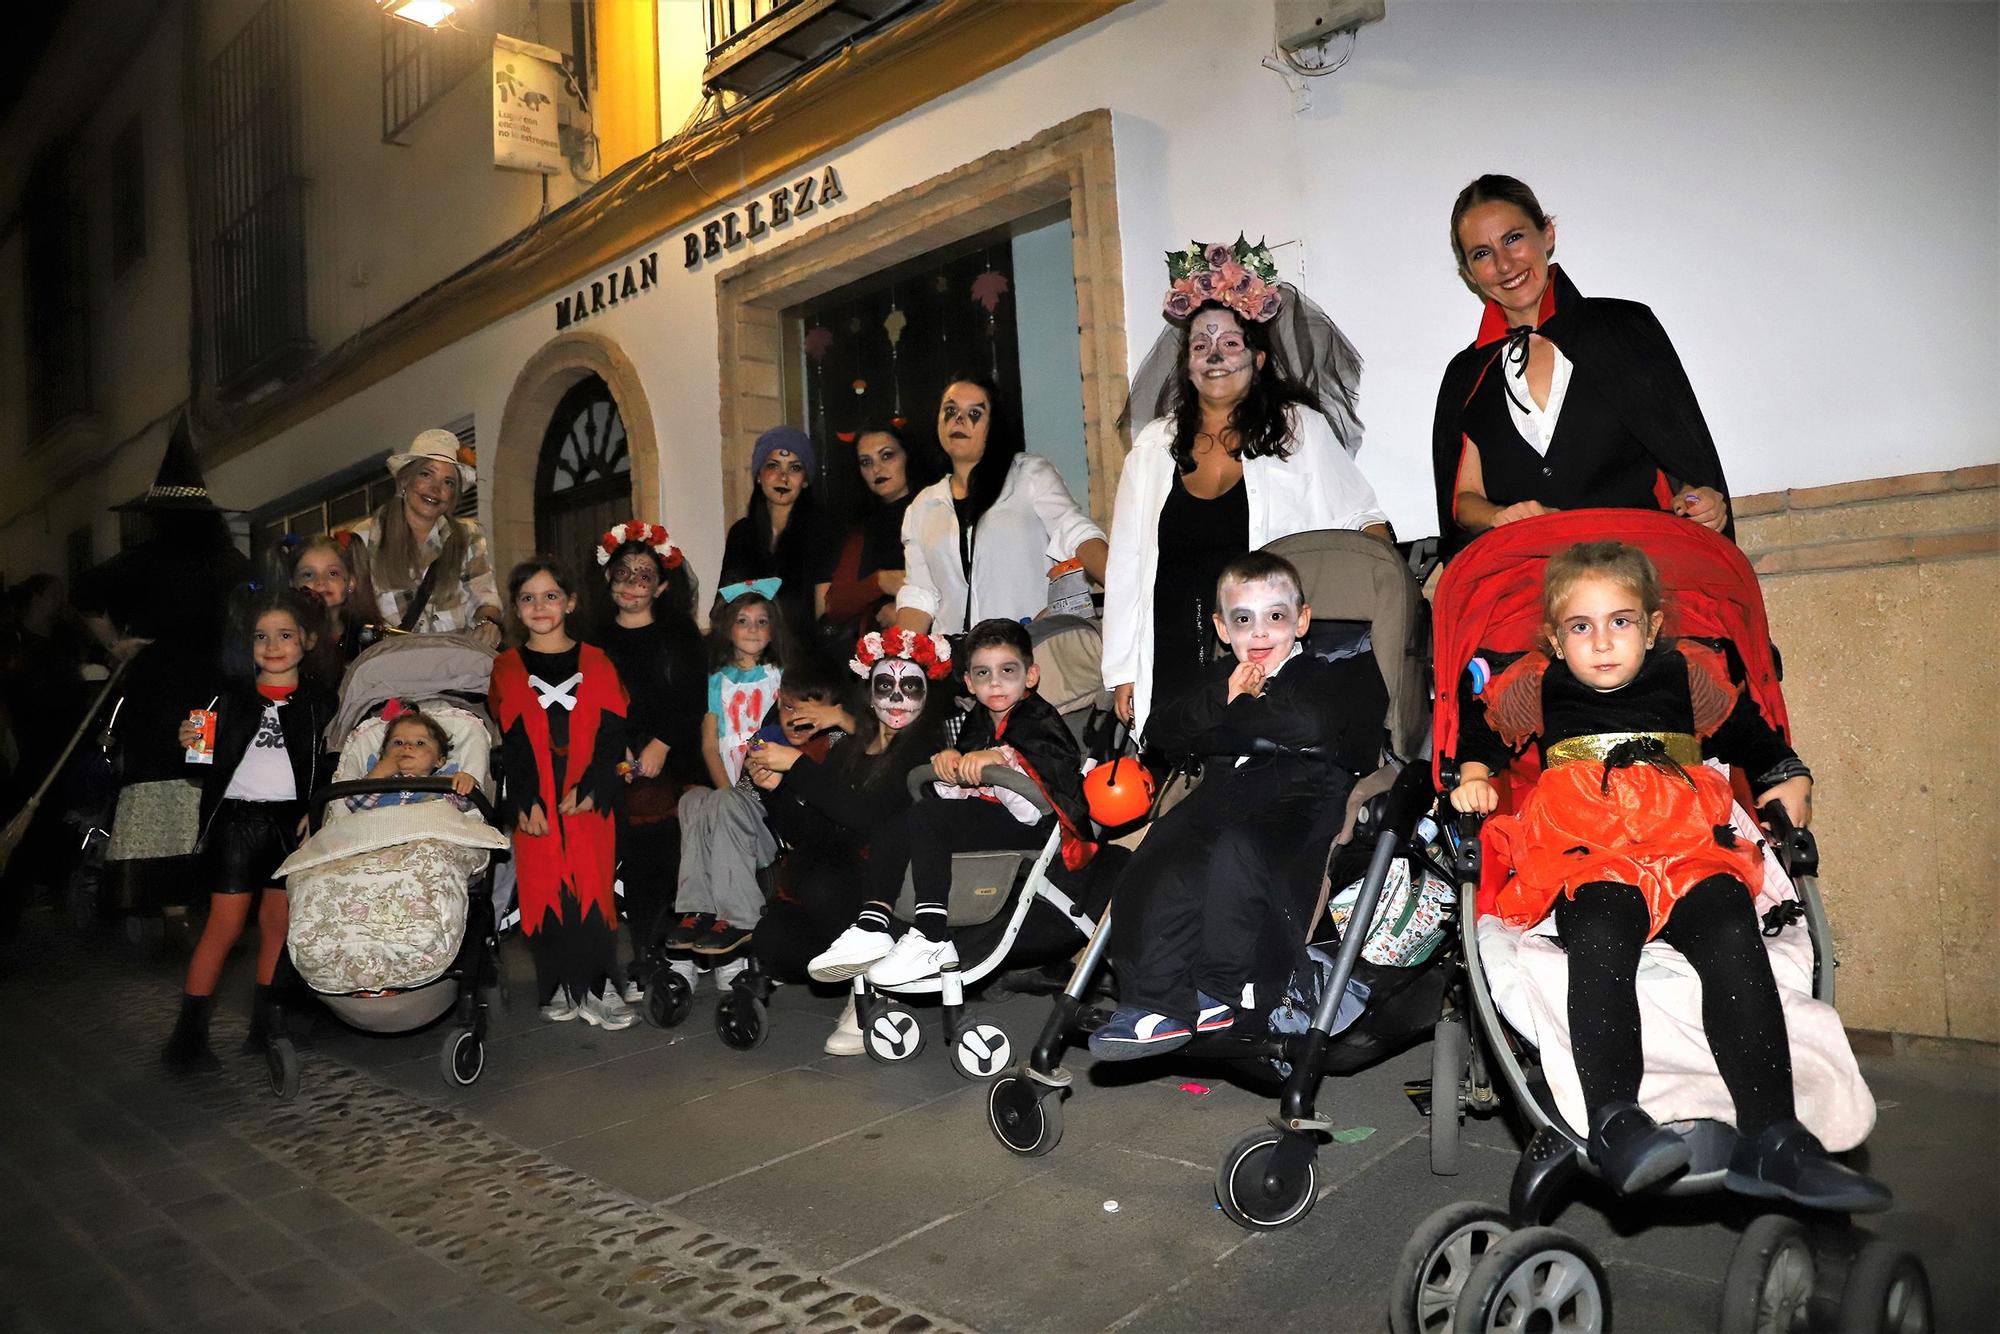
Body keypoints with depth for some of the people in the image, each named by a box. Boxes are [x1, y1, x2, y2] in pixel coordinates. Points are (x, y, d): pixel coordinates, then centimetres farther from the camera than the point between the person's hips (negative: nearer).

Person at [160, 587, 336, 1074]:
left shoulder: (320, 700, 4)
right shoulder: (229, 694, 6)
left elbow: (332, 768, 2)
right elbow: (207, 760, 8)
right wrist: (188, 742, -11)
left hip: (292, 820, 1)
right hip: (236, 817, -1)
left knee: (278, 922, 7)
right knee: (225, 924, -3)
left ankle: (264, 1027, 18)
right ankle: (188, 1036, 5)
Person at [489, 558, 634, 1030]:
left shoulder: (595, 663, 7)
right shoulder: (506, 668, 8)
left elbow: (612, 733, 0)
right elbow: (508, 743, 1)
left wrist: (589, 788, -12)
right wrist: (525, 802, -11)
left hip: (589, 799, 0)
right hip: (535, 804, 1)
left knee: (593, 885, -4)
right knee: (544, 889, 1)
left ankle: (595, 987, 2)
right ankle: (559, 987, 12)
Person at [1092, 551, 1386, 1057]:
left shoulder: (1323, 676, 16)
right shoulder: (1222, 677, 27)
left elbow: (1311, 724, -3)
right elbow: (1165, 730, 15)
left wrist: (1238, 715, 6)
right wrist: (1223, 699, 2)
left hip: (1295, 801, -4)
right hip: (1222, 795, 4)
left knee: (1237, 848, -36)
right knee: (1155, 867, -26)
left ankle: (1223, 992, -20)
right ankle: (1157, 1002, -25)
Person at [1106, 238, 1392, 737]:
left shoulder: (1300, 429, 6)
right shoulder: (1153, 447, 12)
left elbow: (1364, 519, 10)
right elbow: (1126, 563, 13)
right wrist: (1123, 671, 9)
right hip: (1175, 665, 2)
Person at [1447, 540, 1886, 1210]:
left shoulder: (1690, 674, 17)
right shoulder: (1537, 688, 14)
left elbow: (1755, 735, 31)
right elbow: (1477, 727, 30)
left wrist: (1789, 780, 16)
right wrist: (1473, 778, 13)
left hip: (1692, 846, 2)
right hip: (1587, 859, -1)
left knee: (1733, 940, -29)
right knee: (1599, 943, -34)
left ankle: (1770, 1136, -28)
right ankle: (1613, 1122, -39)